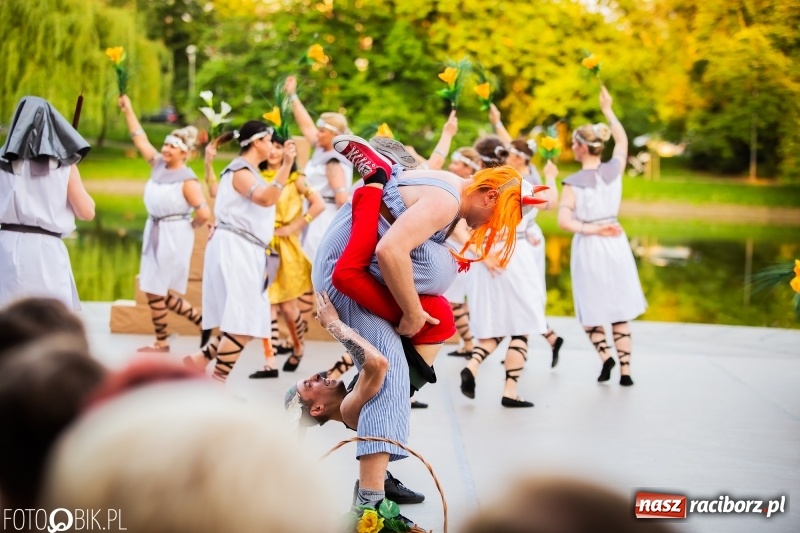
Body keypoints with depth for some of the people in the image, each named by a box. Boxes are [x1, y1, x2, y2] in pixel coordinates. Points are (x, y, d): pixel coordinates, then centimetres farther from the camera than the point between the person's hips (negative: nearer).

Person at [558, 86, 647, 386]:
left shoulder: (573, 183, -13)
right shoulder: (614, 170, -2)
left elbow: (564, 221, -25)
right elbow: (622, 141, 19)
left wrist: (589, 229, -18)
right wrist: (608, 110, 26)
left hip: (588, 246, -3)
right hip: (615, 242, 4)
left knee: (591, 309, 12)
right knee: (619, 309, 9)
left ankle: (605, 355, -8)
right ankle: (625, 370, 8)